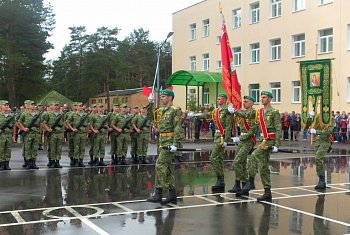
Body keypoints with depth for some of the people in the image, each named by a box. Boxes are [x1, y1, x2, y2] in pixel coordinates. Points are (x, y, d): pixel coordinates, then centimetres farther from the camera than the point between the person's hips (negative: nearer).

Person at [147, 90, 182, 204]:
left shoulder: (175, 110, -10)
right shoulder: (161, 110, 15)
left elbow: (178, 128, -16)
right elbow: (150, 115, 27)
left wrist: (175, 144, -22)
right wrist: (150, 103, 15)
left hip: (169, 142, -9)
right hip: (162, 142, 9)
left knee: (160, 165, -13)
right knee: (167, 168, 10)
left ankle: (158, 194, -10)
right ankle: (172, 195, 15)